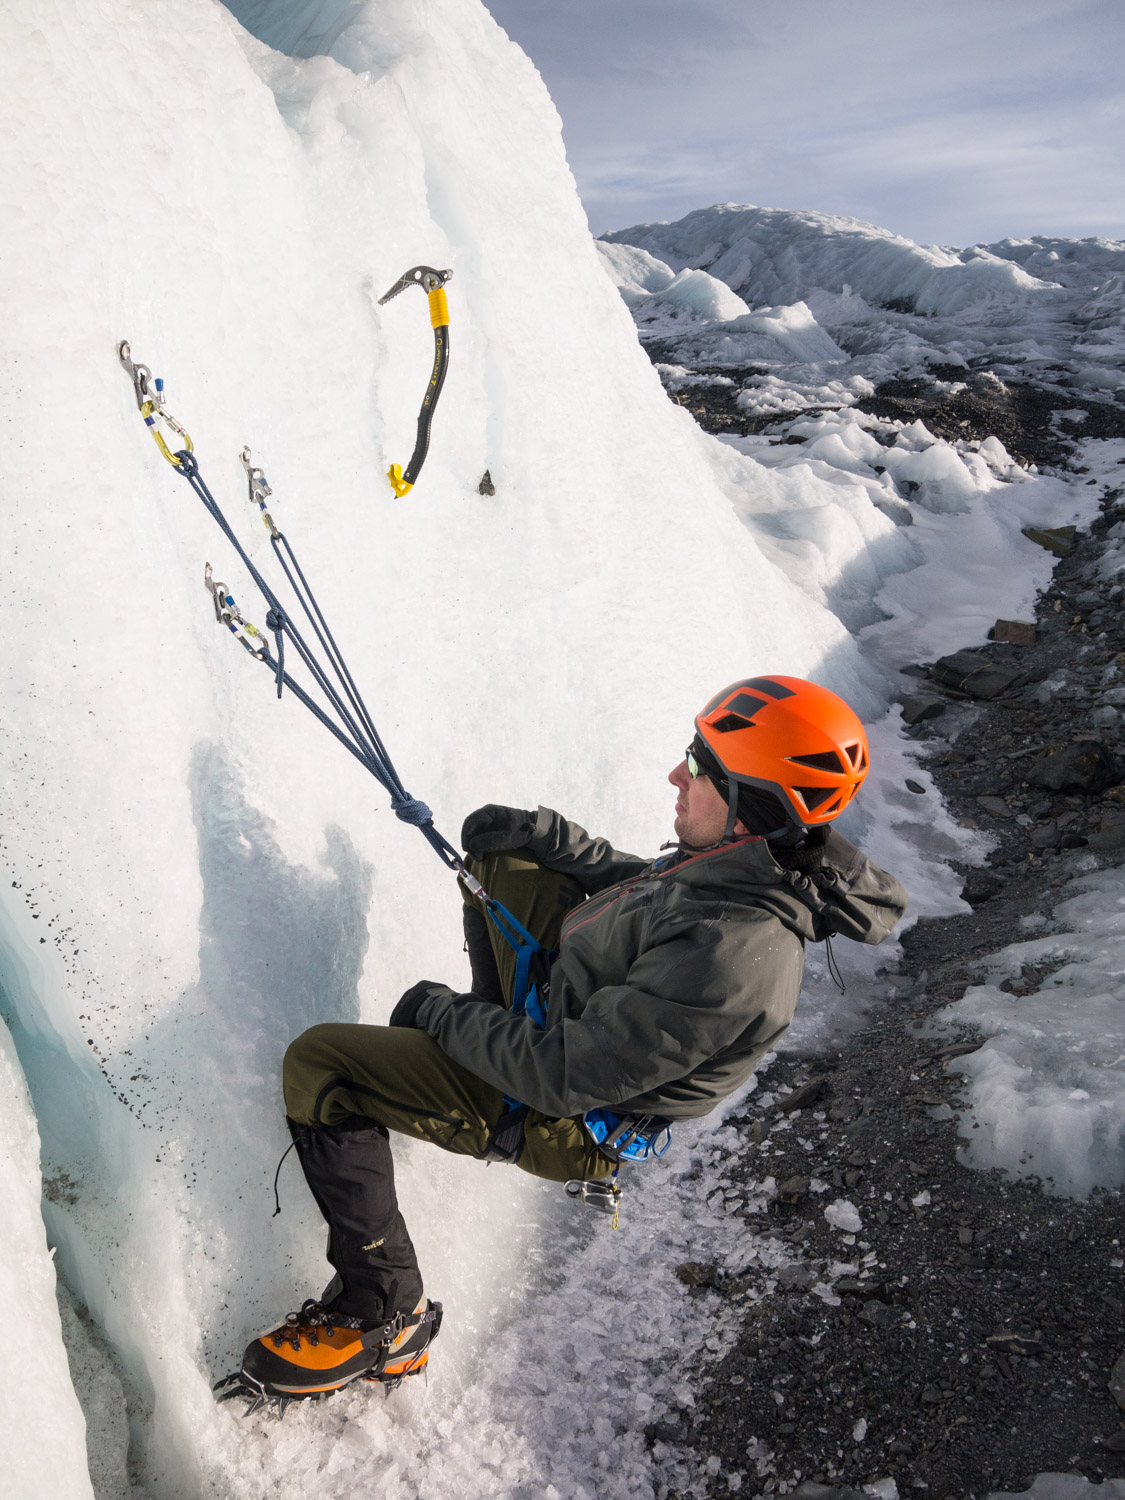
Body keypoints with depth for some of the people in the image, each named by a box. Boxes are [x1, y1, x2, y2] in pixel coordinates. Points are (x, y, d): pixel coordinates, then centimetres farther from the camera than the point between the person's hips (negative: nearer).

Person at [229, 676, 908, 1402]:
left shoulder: (730, 958, -38)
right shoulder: (762, 860, -11)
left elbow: (566, 1075, -31)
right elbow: (643, 886, 10)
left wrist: (445, 1014, -16)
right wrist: (543, 834, -2)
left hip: (567, 1117, -9)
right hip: (577, 1002, 9)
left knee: (320, 1066, -16)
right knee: (496, 851, 17)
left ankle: (385, 1319, 0)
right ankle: (499, 1022, 34)